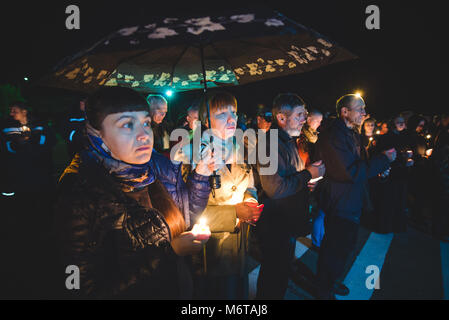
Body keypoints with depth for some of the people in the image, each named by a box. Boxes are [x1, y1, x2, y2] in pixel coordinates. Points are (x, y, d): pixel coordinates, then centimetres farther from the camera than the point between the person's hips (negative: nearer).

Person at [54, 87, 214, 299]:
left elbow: (187, 216, 3)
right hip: (133, 293, -4)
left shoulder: (158, 166, -12)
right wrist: (170, 252, -24)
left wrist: (202, 171, -12)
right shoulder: (80, 194, -26)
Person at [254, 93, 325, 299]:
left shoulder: (288, 141, 12)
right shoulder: (271, 145, -24)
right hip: (275, 228, -10)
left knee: (282, 272, 25)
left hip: (288, 223, 10)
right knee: (273, 277, 7)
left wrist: (306, 176, 7)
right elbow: (275, 188, -31)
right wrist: (308, 174, -20)